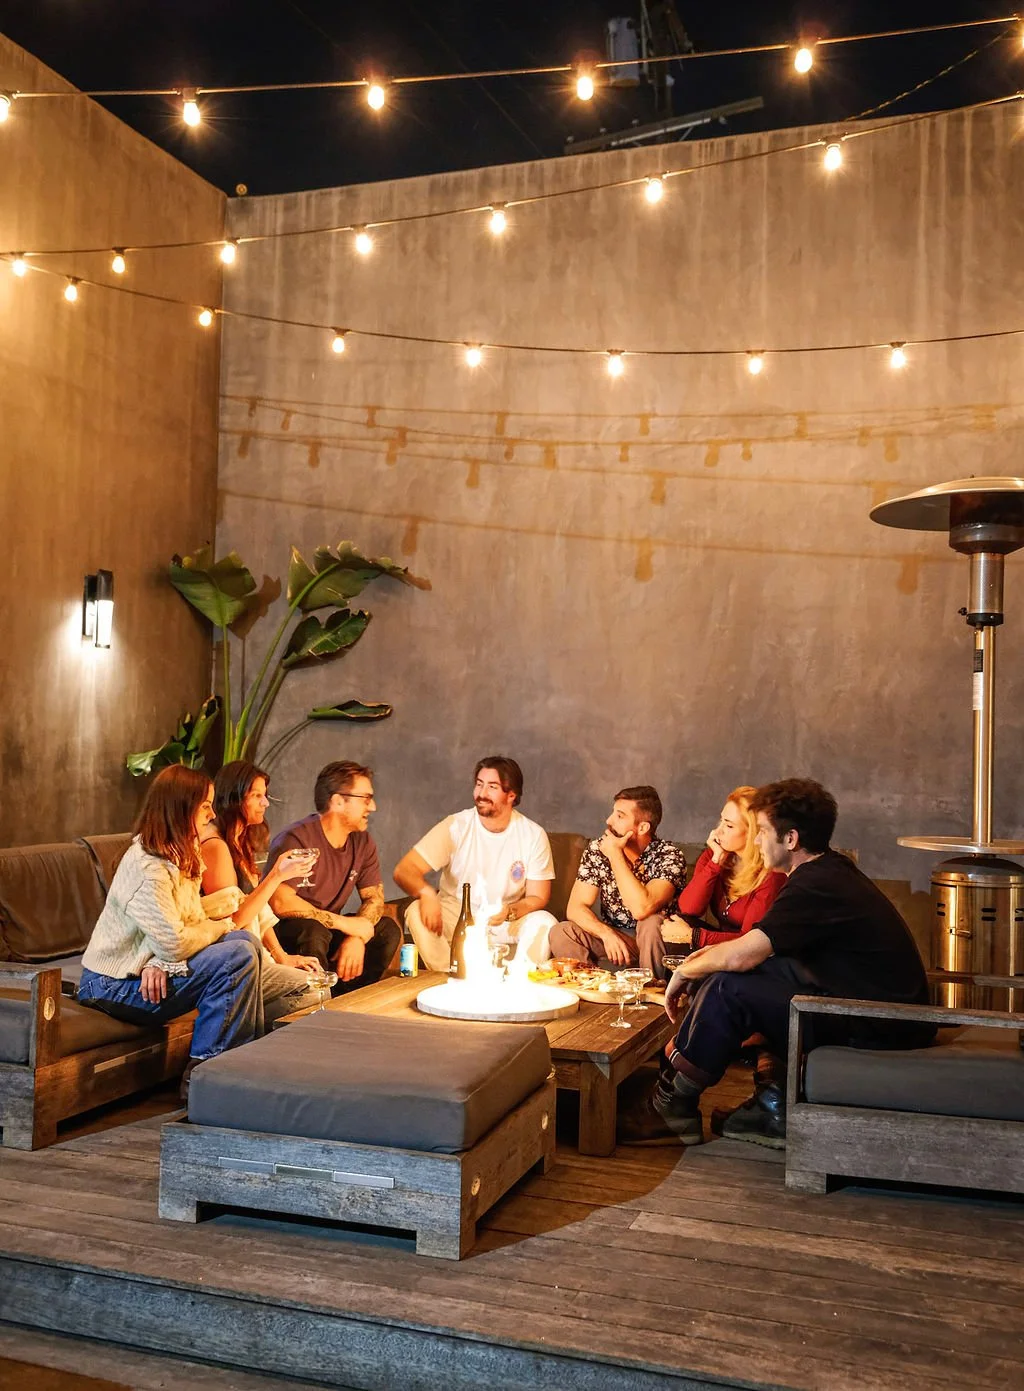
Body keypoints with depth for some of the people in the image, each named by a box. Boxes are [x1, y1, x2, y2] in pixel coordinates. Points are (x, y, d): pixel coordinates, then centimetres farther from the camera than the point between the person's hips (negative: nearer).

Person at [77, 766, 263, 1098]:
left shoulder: (180, 857, 8)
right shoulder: (147, 867, -23)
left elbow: (193, 921, 1)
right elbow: (175, 942, -28)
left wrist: (161, 961, -19)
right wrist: (220, 927, -9)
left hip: (148, 968, 9)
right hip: (115, 986, -9)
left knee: (244, 941, 0)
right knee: (239, 956, -21)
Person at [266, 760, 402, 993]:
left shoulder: (362, 842, 2)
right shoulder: (296, 840, -21)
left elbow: (374, 897, 4)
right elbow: (280, 903, -29)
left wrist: (357, 938, -18)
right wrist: (344, 923, -24)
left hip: (330, 929, 7)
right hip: (284, 931, -7)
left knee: (388, 929, -10)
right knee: (314, 932, -36)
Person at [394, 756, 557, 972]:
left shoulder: (534, 835, -8)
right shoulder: (455, 826, -10)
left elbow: (538, 897, -4)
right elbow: (404, 870, -15)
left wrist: (509, 912, -27)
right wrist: (426, 892, -38)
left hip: (507, 921, 0)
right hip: (455, 914, 0)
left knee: (544, 922, -29)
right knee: (417, 912, -28)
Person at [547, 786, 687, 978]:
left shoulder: (670, 855, -18)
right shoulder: (597, 850, -6)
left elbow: (641, 909, -33)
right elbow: (576, 907, -10)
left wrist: (615, 855, -26)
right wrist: (606, 933, -29)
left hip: (655, 940, -3)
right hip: (613, 936, 3)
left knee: (651, 923, -35)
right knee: (561, 933, -22)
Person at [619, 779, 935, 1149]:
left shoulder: (817, 886, -21)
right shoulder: (830, 870, 10)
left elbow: (739, 956, -23)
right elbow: (759, 946, 20)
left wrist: (684, 973, -5)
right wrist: (711, 954, 7)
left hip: (876, 1032, -10)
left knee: (727, 988, -16)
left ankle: (673, 1109, 1)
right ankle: (775, 1107, 9)